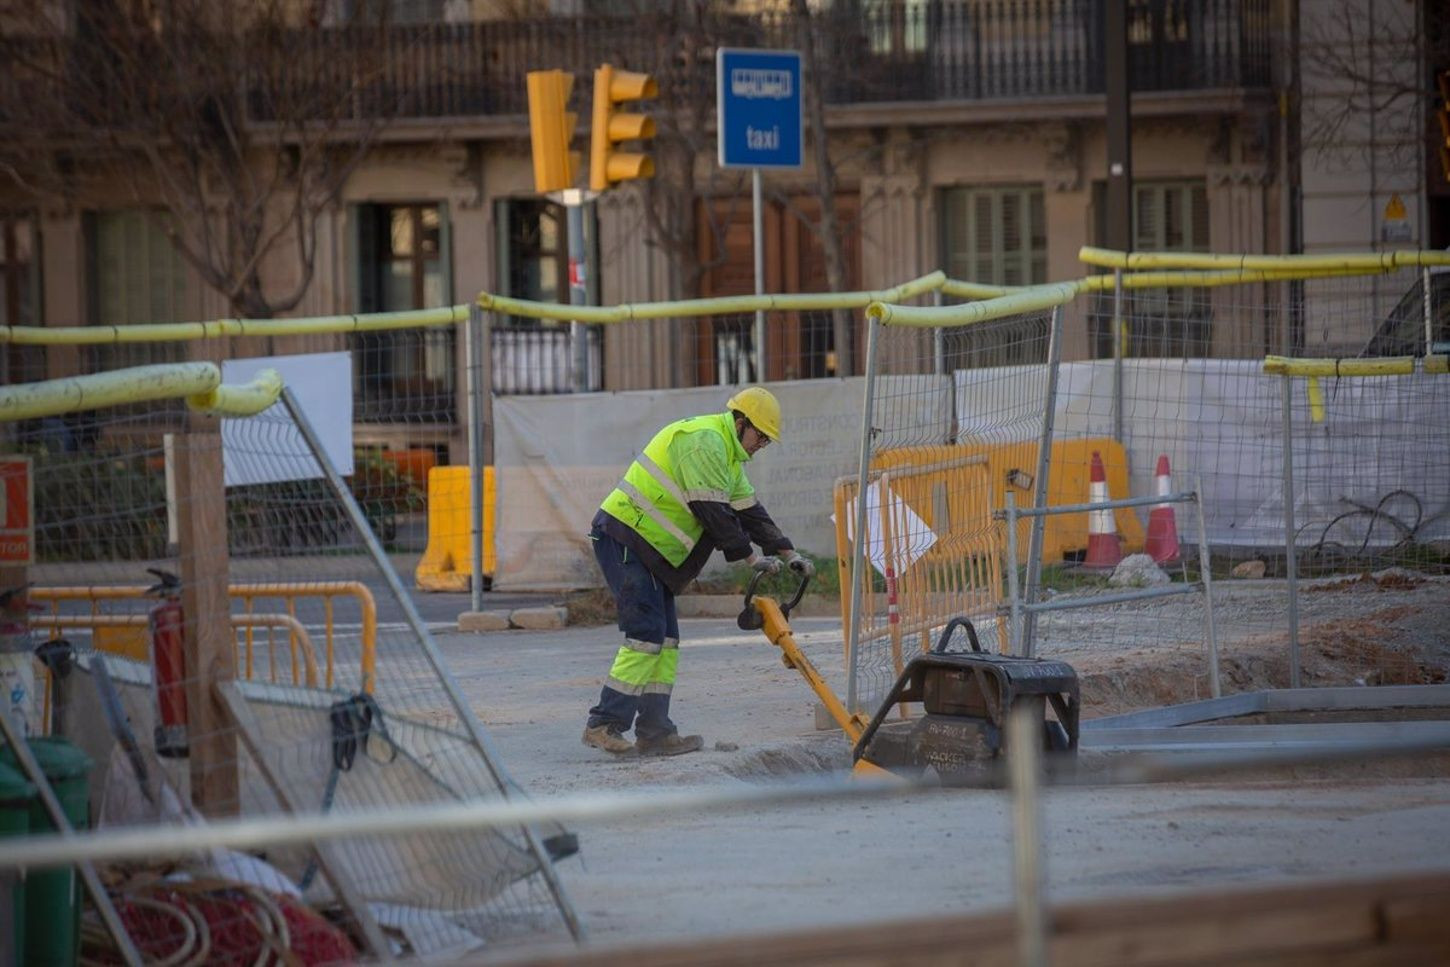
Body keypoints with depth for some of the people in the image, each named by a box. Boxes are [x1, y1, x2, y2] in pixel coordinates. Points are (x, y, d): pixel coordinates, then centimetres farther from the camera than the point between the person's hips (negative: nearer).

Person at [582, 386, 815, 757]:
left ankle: (654, 731, 5)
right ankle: (604, 725, -17)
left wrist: (787, 553, 12)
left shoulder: (727, 455, 20)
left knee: (666, 641, 6)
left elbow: (749, 510, 20)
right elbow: (713, 512, -19)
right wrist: (750, 556, -12)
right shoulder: (704, 441, -15)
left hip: (651, 552, 11)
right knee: (647, 633, -16)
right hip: (624, 537, -11)